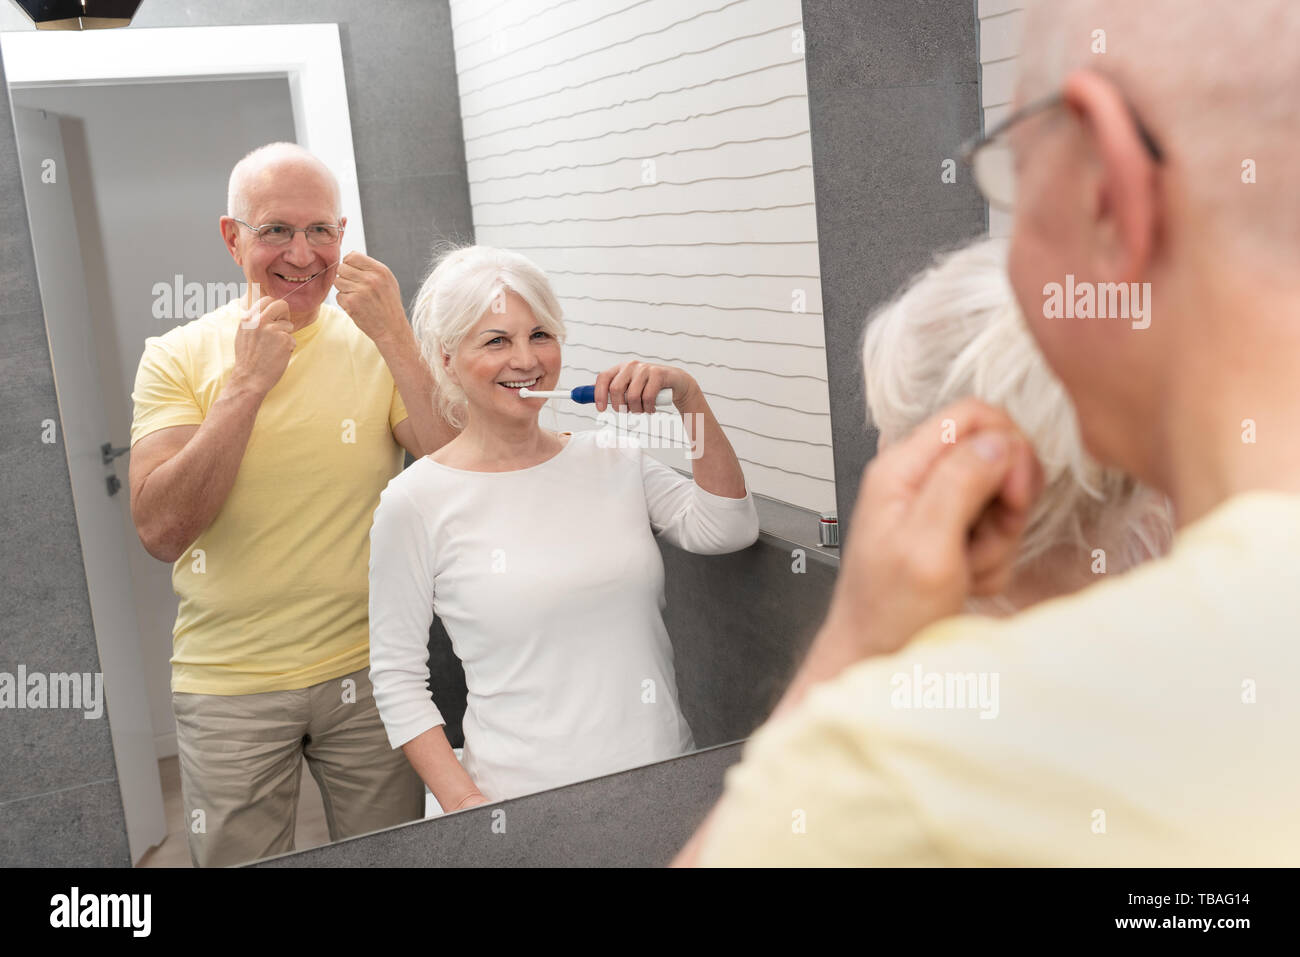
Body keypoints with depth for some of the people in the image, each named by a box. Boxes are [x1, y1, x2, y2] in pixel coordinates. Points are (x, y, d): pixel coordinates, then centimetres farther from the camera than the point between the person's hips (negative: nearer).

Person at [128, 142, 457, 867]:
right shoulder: (178, 357, -3)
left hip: (368, 668, 1)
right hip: (227, 685, 0)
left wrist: (396, 338, -22)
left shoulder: (379, 344, -2)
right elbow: (162, 532, -15)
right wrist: (247, 382, -21)